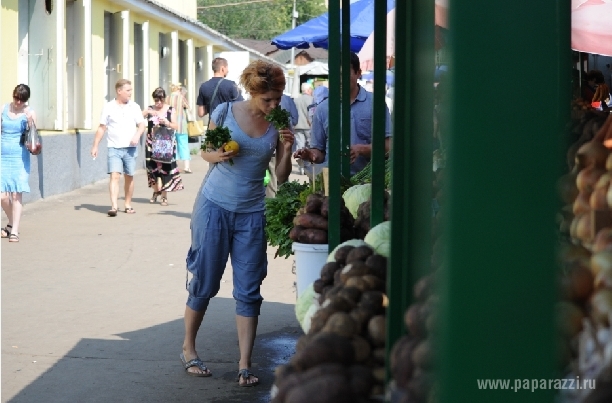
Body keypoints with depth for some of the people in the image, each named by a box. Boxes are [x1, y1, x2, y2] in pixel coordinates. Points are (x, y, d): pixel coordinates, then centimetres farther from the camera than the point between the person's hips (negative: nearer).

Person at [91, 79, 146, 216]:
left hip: (130, 148, 2)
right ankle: (114, 206, -20)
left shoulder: (134, 107, 6)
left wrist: (137, 135, -15)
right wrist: (95, 146, 3)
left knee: (129, 177, 8)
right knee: (114, 176, -13)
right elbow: (101, 128, 6)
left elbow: (141, 125, 5)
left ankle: (128, 205, 21)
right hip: (114, 148, -2)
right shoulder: (108, 107, 2)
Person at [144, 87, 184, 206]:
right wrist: (147, 112, -22)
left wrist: (167, 123, -19)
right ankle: (156, 191, 27)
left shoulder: (171, 110, 2)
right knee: (152, 167, 4)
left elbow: (176, 127, -1)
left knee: (165, 168, -5)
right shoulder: (149, 109, 6)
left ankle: (164, 196, 2)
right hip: (152, 143, 2)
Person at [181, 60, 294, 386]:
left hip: (251, 213, 2)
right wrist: (217, 155, -16)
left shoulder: (278, 124, 1)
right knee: (204, 282, 5)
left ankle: (245, 366, 3)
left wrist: (286, 151, -15)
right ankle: (188, 349, 24)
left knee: (248, 291, 0)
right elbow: (205, 152, 6)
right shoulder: (226, 112, -5)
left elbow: (281, 177, 3)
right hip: (214, 206, -2)